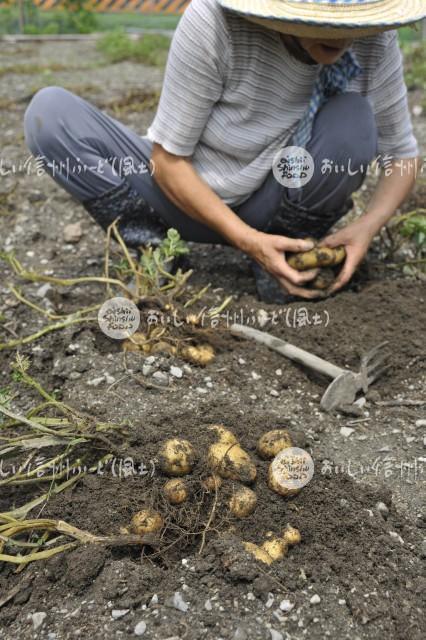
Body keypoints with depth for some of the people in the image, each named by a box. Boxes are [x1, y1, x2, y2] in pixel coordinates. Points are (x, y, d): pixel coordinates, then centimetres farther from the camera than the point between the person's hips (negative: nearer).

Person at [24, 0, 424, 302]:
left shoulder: (375, 42, -18)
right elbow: (167, 160, -20)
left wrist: (367, 226, -24)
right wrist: (247, 240, -28)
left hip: (270, 209, 2)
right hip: (188, 197, -1)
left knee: (353, 118, -28)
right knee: (48, 114, -20)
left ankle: (282, 266, -6)